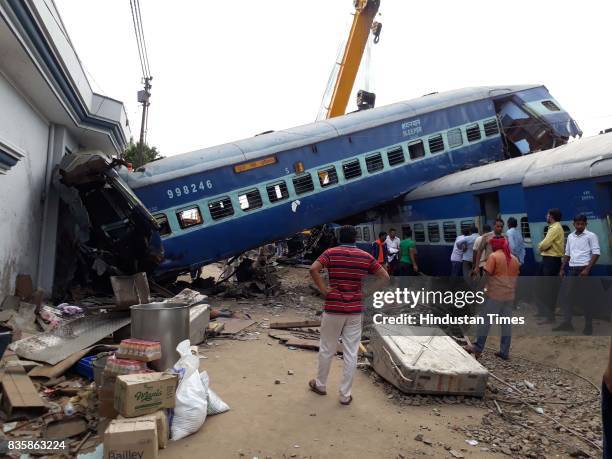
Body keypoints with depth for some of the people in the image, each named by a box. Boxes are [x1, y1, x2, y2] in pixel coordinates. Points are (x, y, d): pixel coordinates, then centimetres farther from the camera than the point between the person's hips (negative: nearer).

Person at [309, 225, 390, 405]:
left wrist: (323, 289, -10)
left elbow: (313, 269, -19)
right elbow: (385, 277, 4)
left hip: (333, 308, -1)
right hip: (355, 310, 1)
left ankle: (320, 385, 32)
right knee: (351, 353, 7)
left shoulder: (331, 252, -4)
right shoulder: (366, 257, 3)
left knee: (327, 349, 15)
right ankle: (345, 395, 15)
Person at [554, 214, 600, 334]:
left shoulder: (591, 236, -4)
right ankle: (567, 323, 12)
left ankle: (588, 325, 8)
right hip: (572, 269, 6)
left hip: (583, 269, -6)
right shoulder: (570, 236, 12)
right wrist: (562, 269, 12)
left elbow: (596, 253, -10)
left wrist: (587, 269, -18)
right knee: (567, 296, 5)